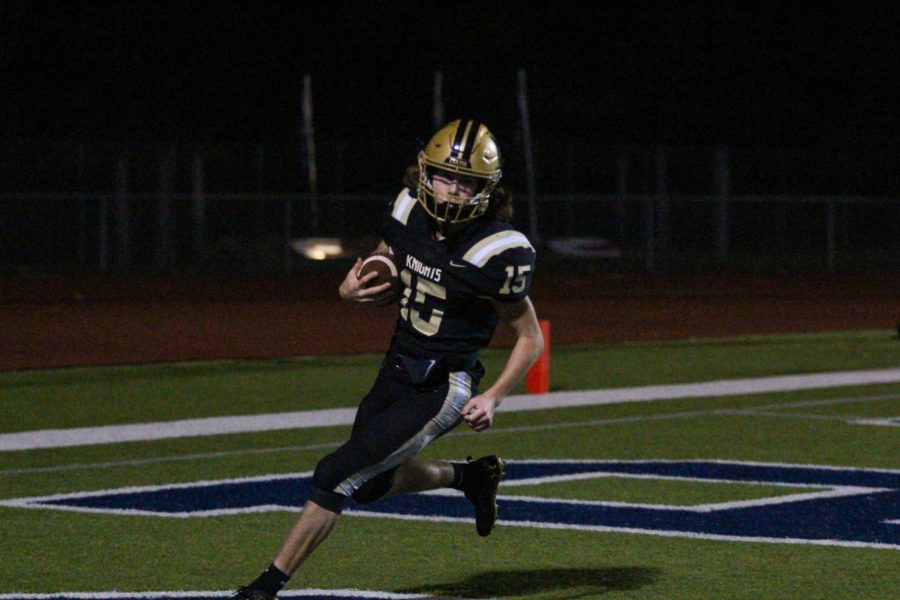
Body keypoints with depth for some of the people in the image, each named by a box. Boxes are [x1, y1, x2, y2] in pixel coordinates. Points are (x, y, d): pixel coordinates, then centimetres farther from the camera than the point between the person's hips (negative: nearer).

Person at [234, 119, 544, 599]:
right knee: (372, 483, 22)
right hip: (397, 371, 7)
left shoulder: (497, 253, -20)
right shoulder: (409, 212, -4)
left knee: (339, 475, -11)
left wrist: (493, 397, -19)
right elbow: (381, 281, 13)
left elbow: (531, 338, -9)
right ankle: (470, 476, 44)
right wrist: (351, 289, -10)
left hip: (442, 388, -7)